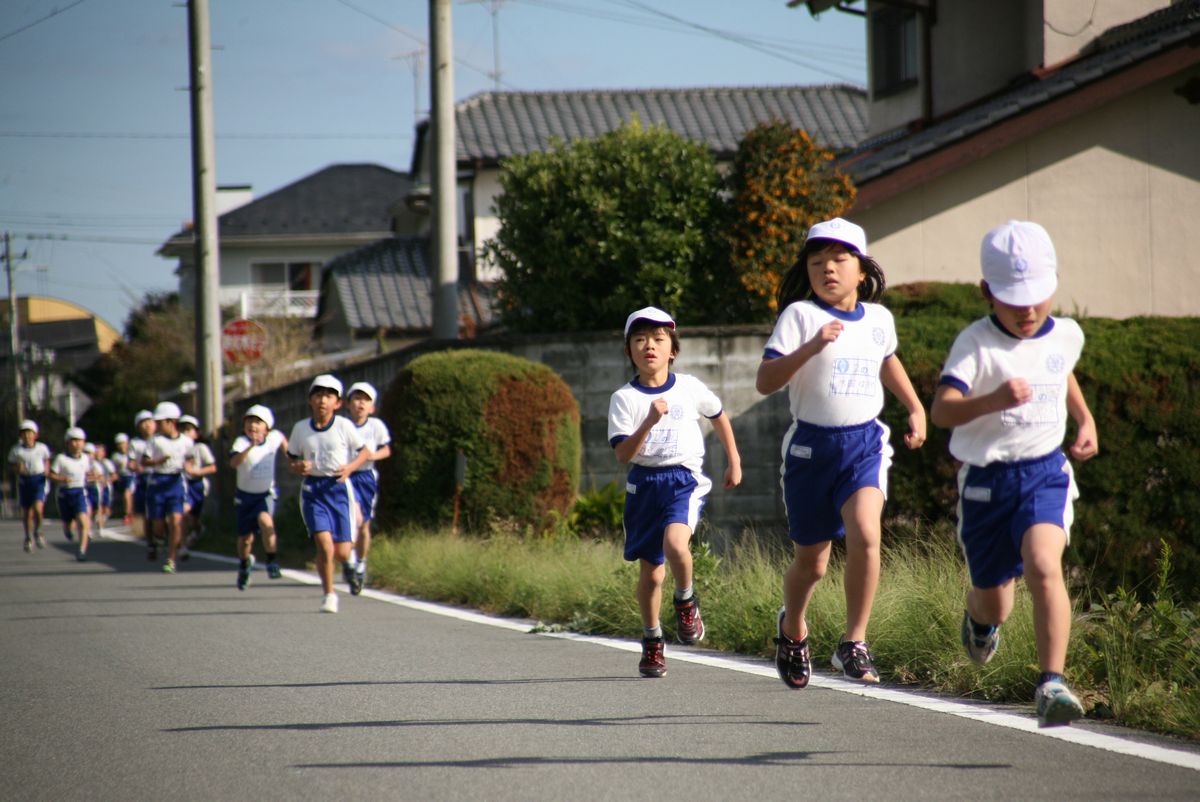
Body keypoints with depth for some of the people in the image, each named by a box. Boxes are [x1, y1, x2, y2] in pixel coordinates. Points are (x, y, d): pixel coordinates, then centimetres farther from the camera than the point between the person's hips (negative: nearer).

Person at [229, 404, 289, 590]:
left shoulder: (273, 438, -10)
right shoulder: (241, 442, -21)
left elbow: (282, 439, 17)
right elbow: (234, 463, -41)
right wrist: (251, 446, -52)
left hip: (266, 493, 0)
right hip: (244, 495, 0)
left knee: (265, 521, -30)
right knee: (245, 537, 11)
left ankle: (272, 561, -18)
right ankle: (244, 564, 42)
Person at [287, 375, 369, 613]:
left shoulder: (344, 426, -3)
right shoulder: (300, 428, 2)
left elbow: (363, 452, 7)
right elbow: (291, 460, 12)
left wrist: (350, 467, -11)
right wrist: (297, 467, -11)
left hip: (338, 487, 0)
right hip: (312, 489, 0)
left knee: (342, 552, -1)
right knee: (324, 545, -16)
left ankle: (349, 560, 39)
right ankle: (329, 594, 2)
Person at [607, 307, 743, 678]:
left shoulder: (690, 387, 2)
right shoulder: (624, 398, -3)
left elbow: (719, 415, 21)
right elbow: (622, 454, -12)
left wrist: (734, 461, 24)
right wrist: (649, 422, -26)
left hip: (685, 480, -1)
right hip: (644, 483, 1)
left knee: (675, 541, -30)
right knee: (650, 572, 7)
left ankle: (686, 601, -2)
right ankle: (652, 641, 25)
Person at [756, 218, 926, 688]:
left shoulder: (878, 318, 6)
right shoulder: (799, 315, -8)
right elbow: (765, 382, -18)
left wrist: (915, 408, 25)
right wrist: (811, 347, -30)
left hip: (865, 442, 2)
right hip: (811, 445, -2)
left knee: (865, 533, -24)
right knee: (811, 561, 9)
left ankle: (853, 644, -14)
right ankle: (793, 629, 41)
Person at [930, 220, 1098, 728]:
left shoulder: (1067, 335, 1)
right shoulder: (976, 343, -14)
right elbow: (942, 410, -30)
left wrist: (1085, 419, 17)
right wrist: (993, 400, -46)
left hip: (1046, 472, 1)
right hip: (987, 478, -1)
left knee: (1043, 565, -27)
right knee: (995, 606, 13)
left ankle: (1051, 684, -26)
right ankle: (979, 616, 52)